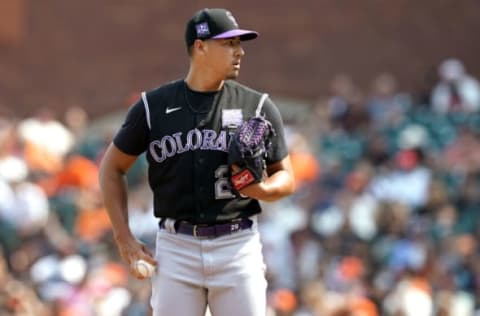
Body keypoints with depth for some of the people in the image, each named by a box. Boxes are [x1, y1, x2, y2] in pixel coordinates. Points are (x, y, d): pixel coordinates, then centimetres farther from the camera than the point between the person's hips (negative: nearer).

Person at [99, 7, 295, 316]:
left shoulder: (257, 106, 4)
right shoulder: (153, 106, 3)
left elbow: (286, 178, 9)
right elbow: (112, 168, 13)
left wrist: (261, 189, -15)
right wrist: (124, 239, 4)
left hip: (238, 246, 0)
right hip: (176, 247, 0)